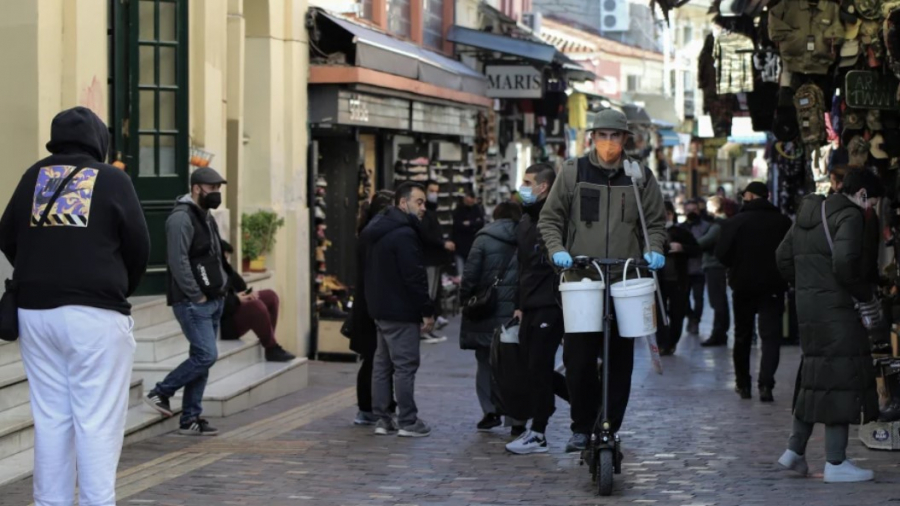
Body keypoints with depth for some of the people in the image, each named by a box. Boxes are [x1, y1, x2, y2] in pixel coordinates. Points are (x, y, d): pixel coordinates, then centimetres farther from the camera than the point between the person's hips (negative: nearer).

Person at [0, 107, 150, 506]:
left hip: (36, 310, 5)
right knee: (97, 422, -4)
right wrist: (120, 290, 17)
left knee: (50, 418, 9)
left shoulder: (35, 177, 9)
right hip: (96, 314, -5)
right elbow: (139, 247, -1)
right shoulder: (112, 180, -3)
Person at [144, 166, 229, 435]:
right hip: (192, 302, -9)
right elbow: (178, 262, -20)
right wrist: (197, 296, -17)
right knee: (206, 355, -14)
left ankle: (190, 419, 13)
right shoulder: (182, 218, -14)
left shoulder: (206, 217, 17)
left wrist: (221, 289, 12)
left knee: (201, 358, 8)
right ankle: (160, 393, 2)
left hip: (212, 301, 9)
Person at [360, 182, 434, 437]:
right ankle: (408, 421, -1)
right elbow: (415, 276, -21)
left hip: (380, 308, 10)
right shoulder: (404, 234, -18)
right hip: (401, 311, -10)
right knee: (405, 365, -4)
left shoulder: (379, 231, 13)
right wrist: (427, 311, -15)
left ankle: (382, 419, 15)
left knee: (382, 364, 12)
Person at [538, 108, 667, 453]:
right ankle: (582, 428, 9)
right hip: (581, 281, -1)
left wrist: (654, 250, -4)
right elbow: (550, 218, 9)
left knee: (620, 360, 3)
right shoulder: (573, 172, 6)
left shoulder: (640, 177, 8)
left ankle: (610, 428, 11)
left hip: (626, 281, 1)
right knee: (578, 359, -3)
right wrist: (557, 249, -8)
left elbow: (656, 222, 15)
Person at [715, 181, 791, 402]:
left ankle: (743, 384, 19)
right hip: (773, 287, 0)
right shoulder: (783, 222, -4)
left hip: (743, 286, 0)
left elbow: (722, 254, -10)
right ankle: (765, 385, -14)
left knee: (742, 335, 15)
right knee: (771, 336, 0)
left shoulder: (735, 222, -9)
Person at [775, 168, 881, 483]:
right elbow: (844, 263, -24)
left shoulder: (809, 215, 15)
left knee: (815, 379, 18)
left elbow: (783, 258, 17)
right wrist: (866, 294, -10)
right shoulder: (849, 216, -11)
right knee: (842, 380, -3)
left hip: (808, 308, 9)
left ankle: (795, 450, 22)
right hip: (836, 309, -9)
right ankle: (835, 463, -2)